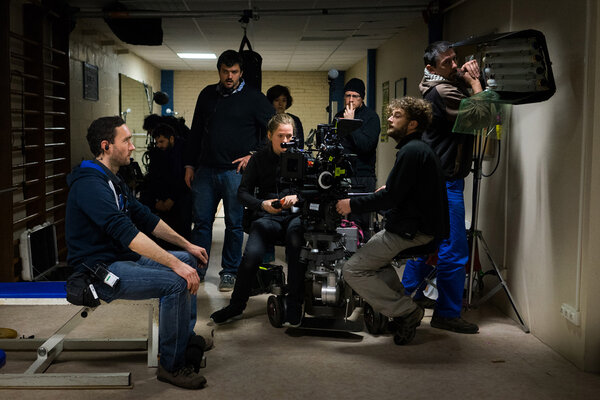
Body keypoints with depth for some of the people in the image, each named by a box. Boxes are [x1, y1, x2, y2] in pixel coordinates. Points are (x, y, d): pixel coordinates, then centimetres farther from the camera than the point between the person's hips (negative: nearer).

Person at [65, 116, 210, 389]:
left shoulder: (110, 180, 14)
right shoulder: (90, 184, -21)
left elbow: (145, 218, 17)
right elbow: (126, 233, -31)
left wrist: (187, 245, 12)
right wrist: (175, 264, -33)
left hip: (122, 258, 11)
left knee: (189, 260, 13)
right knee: (175, 281, -26)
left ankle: (185, 339, 19)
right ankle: (171, 365, -11)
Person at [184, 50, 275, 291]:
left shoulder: (253, 98, 0)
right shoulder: (207, 95, 12)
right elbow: (195, 132, 17)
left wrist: (253, 155, -6)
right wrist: (190, 164, 12)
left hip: (235, 172, -3)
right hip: (206, 170, 3)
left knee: (234, 224, 3)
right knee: (201, 221, 5)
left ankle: (229, 272, 14)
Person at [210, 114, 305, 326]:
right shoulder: (259, 159, 11)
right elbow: (243, 191, 8)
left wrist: (297, 197, -16)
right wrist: (262, 204, -11)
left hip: (296, 214, 0)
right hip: (268, 216, 1)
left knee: (296, 245, -35)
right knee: (251, 253, -27)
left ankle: (294, 306, -22)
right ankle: (236, 306, -8)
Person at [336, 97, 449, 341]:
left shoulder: (411, 151, -17)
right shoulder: (419, 148, 16)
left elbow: (391, 197, -21)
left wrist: (353, 205, -14)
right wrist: (390, 189, 21)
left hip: (412, 232, -11)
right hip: (420, 226, 11)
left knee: (353, 270, -10)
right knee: (371, 250, 28)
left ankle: (407, 311, -6)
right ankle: (397, 301, 20)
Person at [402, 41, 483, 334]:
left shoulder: (438, 89, 13)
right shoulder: (442, 91, -18)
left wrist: (468, 80, 7)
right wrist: (474, 81, -9)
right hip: (446, 181, -11)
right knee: (454, 250, -6)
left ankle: (409, 294, 31)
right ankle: (447, 314, 0)